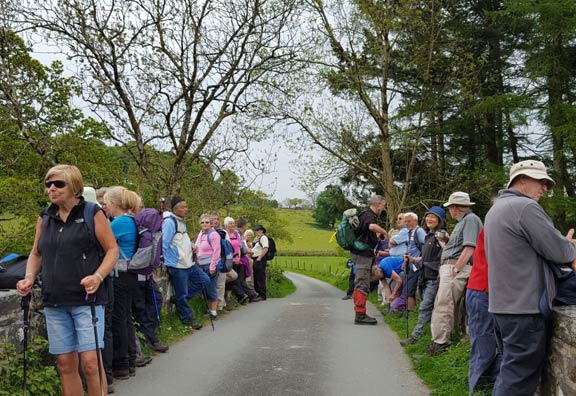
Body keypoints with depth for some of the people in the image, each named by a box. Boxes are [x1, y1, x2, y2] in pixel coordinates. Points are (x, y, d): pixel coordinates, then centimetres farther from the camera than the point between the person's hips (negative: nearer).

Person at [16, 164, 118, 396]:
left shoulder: (92, 213, -2)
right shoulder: (44, 218, 12)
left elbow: (112, 249, -2)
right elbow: (36, 254, 21)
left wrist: (98, 277, -17)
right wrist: (29, 278, 3)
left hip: (86, 299, -4)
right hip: (54, 303, 5)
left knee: (90, 362, -8)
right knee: (65, 364, 8)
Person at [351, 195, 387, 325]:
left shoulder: (367, 214, 20)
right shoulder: (369, 215, -13)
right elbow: (372, 226, -38)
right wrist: (385, 232, -23)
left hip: (363, 254, 11)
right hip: (362, 254, -11)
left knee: (361, 285, 14)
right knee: (362, 285, -10)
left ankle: (359, 314, 20)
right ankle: (360, 315, -9)